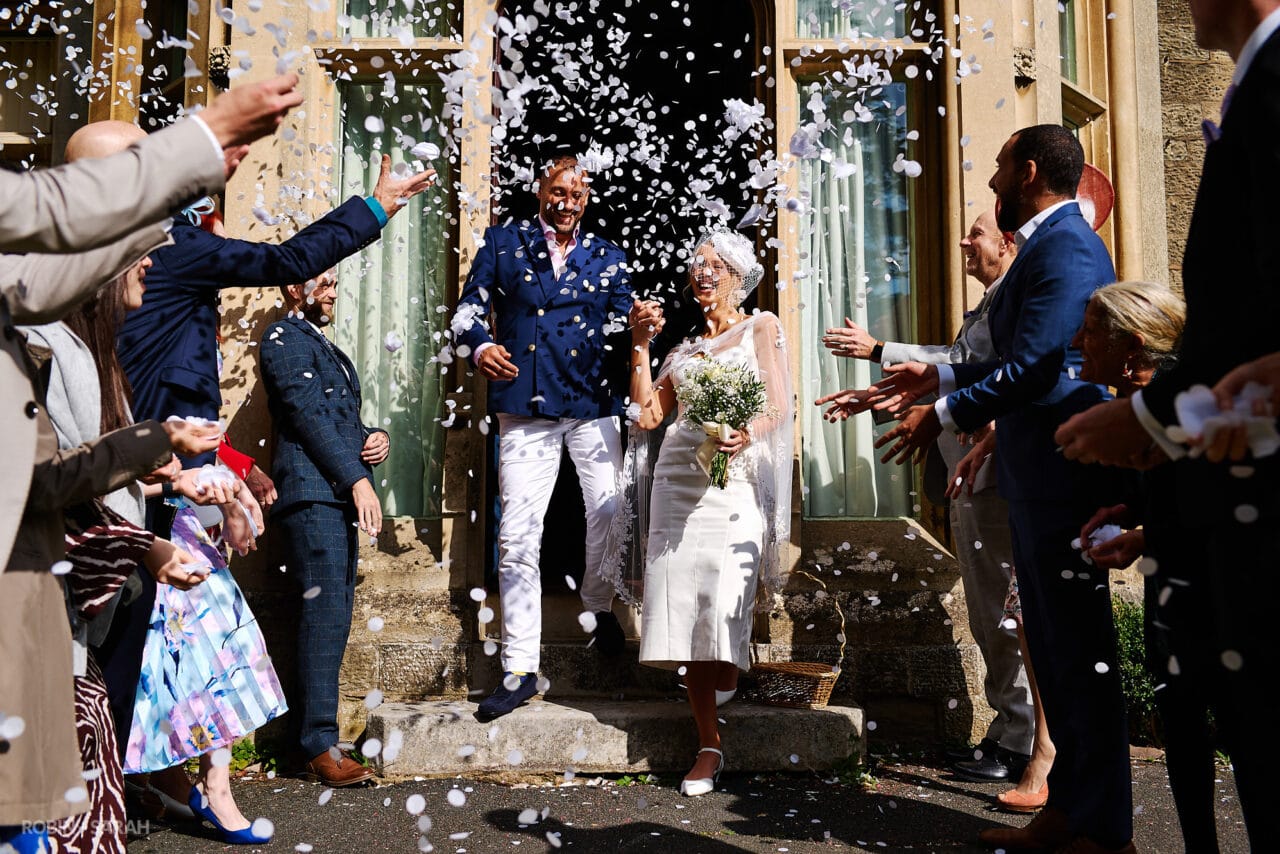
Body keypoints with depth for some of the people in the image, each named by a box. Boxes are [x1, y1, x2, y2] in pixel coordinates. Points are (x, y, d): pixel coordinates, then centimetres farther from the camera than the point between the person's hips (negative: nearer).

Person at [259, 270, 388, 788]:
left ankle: (317, 736, 12)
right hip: (311, 493, -9)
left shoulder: (328, 349, 27)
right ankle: (320, 746, -8)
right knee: (325, 613, -12)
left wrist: (376, 439, 8)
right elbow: (308, 415, -11)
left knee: (333, 617, 7)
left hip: (341, 496, 9)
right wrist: (358, 480, -16)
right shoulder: (285, 339, -1)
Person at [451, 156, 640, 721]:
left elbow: (622, 330, 12)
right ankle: (519, 670, 6)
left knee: (611, 513, -8)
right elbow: (468, 311, 7)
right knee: (517, 537, -3)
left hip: (592, 405, 1)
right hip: (525, 408, -1)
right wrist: (480, 347, -13)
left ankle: (597, 605, 25)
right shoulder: (502, 243, 12)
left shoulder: (607, 257, 16)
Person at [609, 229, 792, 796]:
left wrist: (746, 434, -21)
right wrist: (640, 346, 10)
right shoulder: (685, 346, 24)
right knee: (683, 608, -4)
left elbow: (779, 405, -1)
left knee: (723, 606, -13)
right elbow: (647, 414, 14)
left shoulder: (761, 327, 12)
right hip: (678, 479, 4)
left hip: (735, 478, -4)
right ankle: (708, 745, 2)